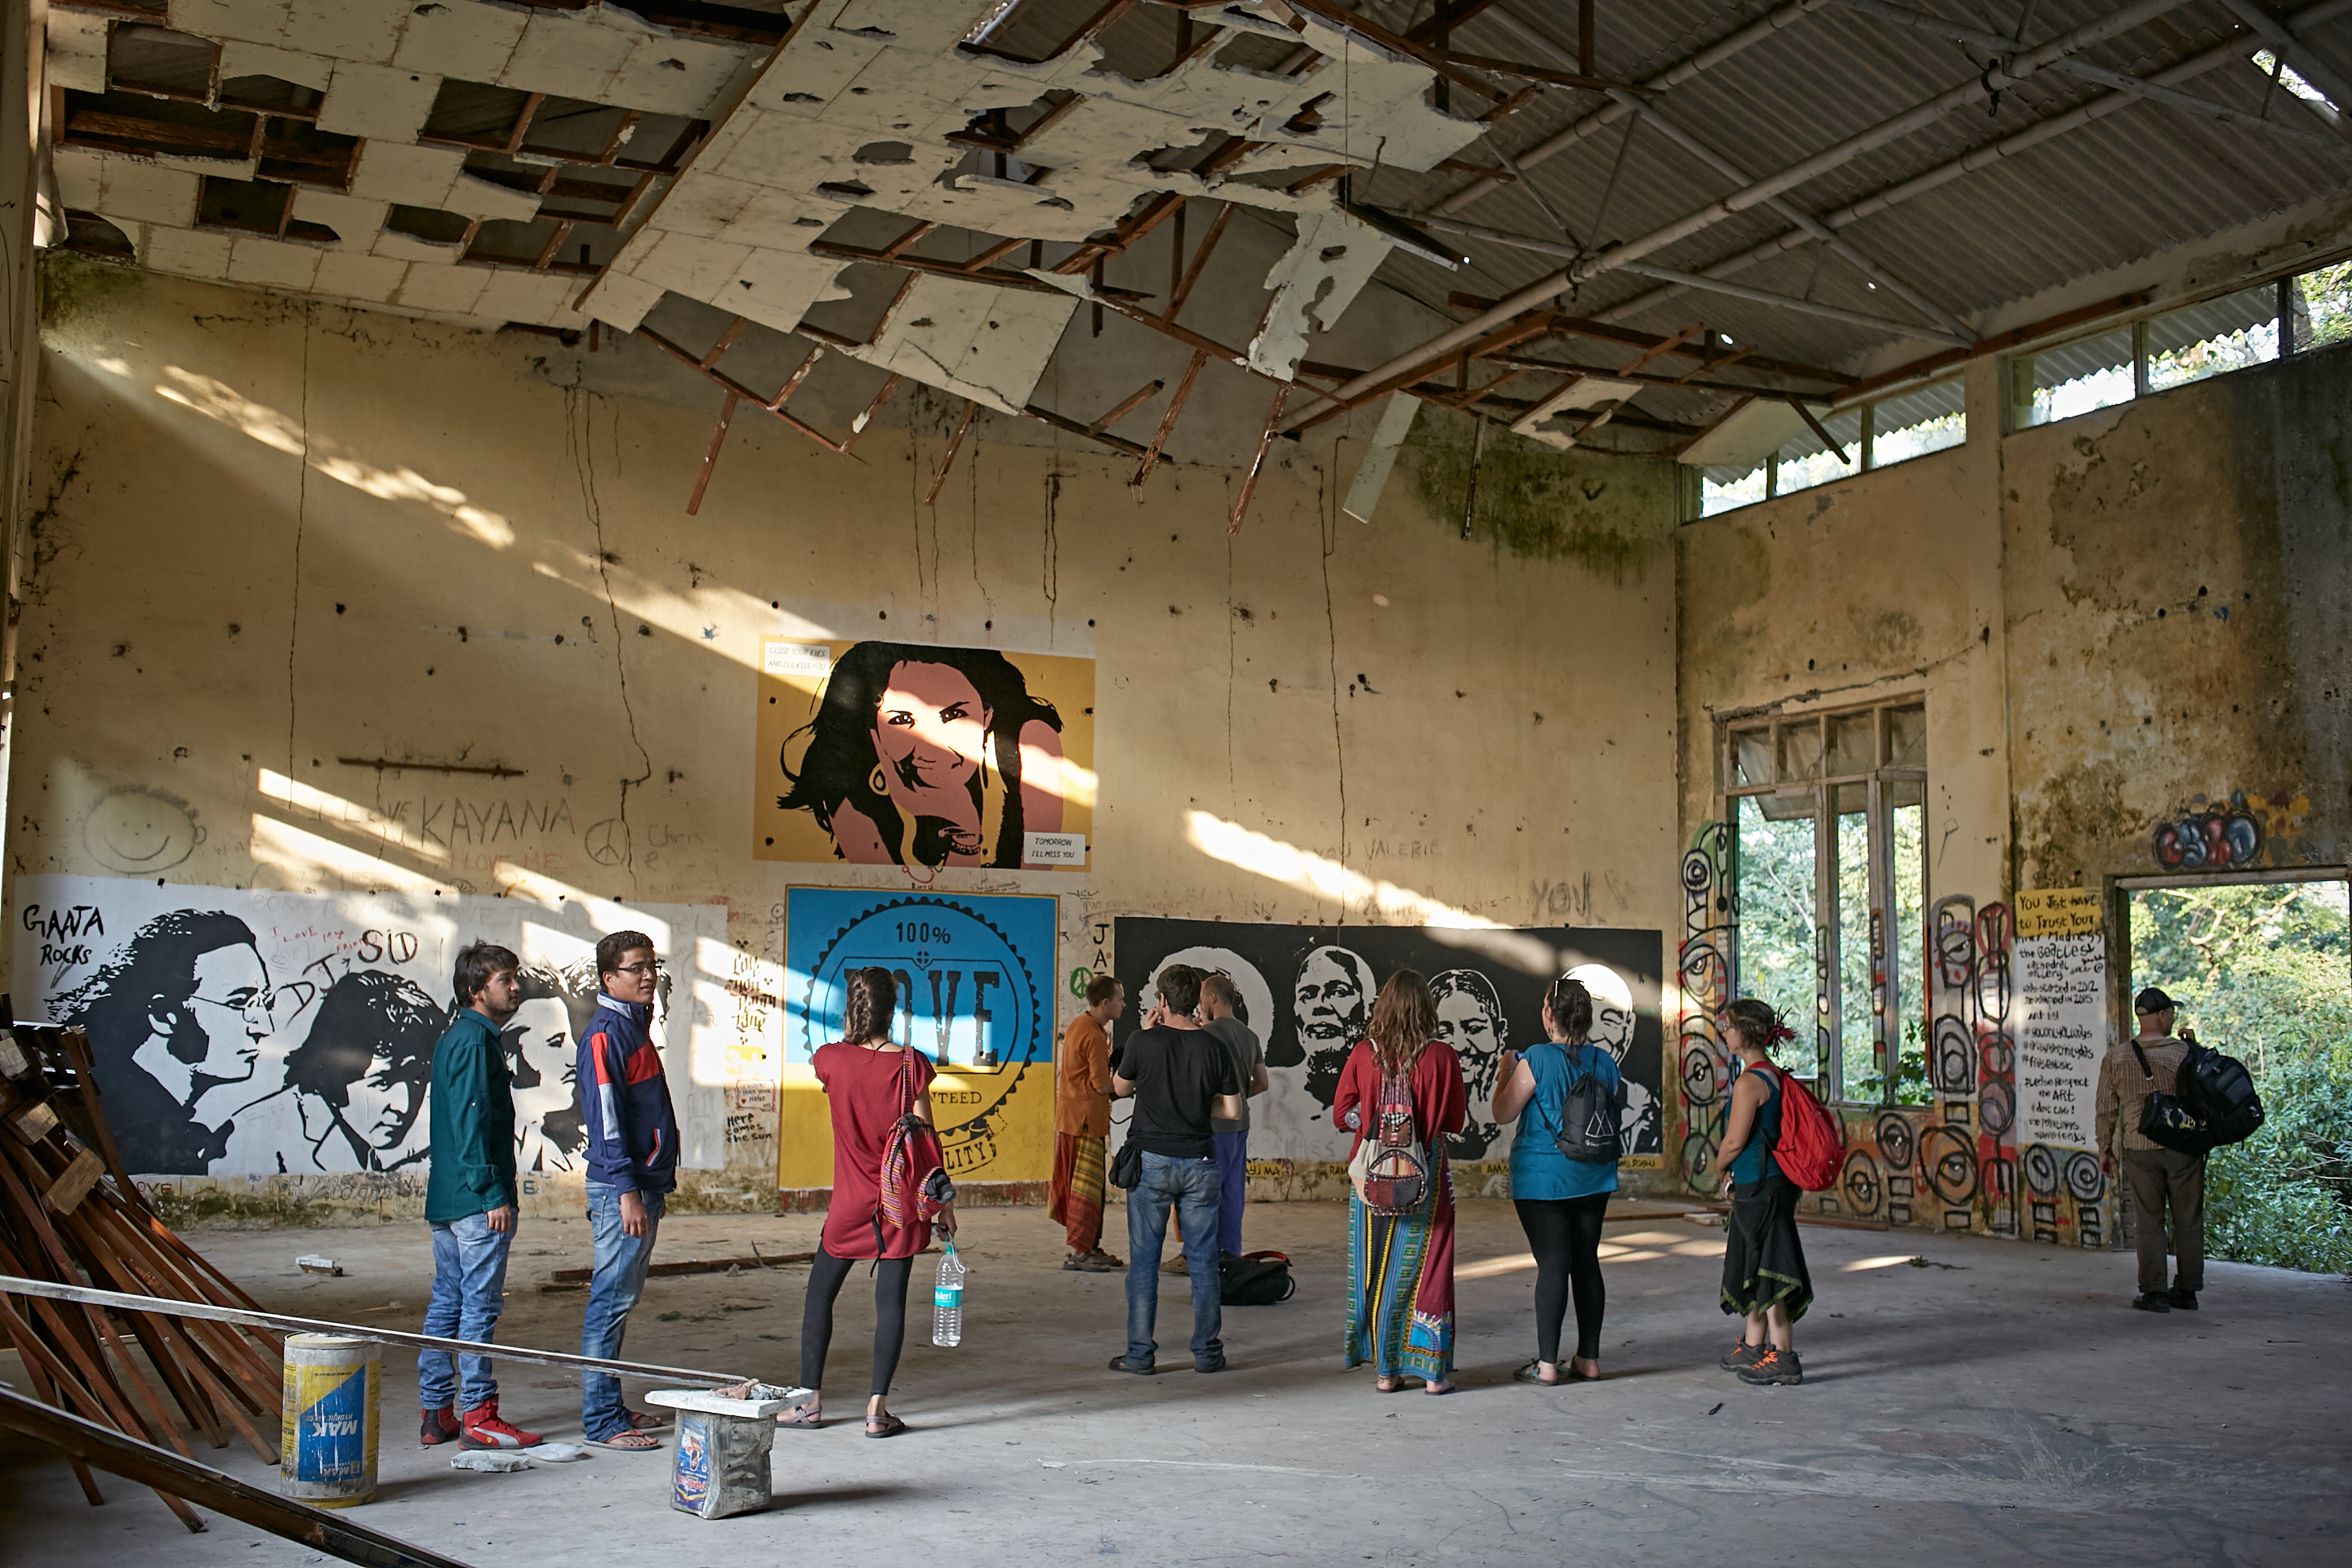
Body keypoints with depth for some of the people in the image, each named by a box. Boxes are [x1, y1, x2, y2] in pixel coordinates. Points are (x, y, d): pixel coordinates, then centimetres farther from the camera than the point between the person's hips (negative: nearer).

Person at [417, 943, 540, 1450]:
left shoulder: (453, 1037, 18)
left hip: (446, 1197, 10)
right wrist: (494, 1193, -19)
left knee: (447, 1302, 11)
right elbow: (473, 1121, -18)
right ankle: (477, 1414, -1)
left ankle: (436, 1413, 15)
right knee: (480, 1304, -5)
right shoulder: (476, 1039, -13)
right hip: (476, 1198, -10)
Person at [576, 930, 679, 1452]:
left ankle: (611, 1406, 22)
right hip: (620, 1188, -10)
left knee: (623, 1297, 14)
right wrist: (626, 1191, -22)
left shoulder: (637, 1026, 17)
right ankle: (602, 1421, -2)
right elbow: (605, 1119, -18)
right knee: (611, 1299, -6)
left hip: (646, 1183, 10)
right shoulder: (605, 1033, -13)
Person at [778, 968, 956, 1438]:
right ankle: (877, 1408, 2)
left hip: (851, 1201, 0)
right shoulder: (911, 1063, -8)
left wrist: (851, 1032, 23)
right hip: (901, 1203, 0)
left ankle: (810, 1400, 16)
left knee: (820, 1293, 14)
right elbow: (925, 1134, -5)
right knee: (891, 1299, 4)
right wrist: (942, 1198, 2)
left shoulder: (830, 1059, -7)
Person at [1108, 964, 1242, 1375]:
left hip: (1152, 1159, -2)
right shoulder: (1213, 1048, -2)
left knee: (1144, 1260, 5)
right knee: (1203, 1260, 9)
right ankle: (1208, 1352, 13)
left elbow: (1120, 1087, 9)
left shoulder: (1144, 1041, -8)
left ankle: (1140, 1353, 7)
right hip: (1199, 1162, 2)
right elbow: (1232, 1110, 1)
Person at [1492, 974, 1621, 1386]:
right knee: (1587, 1263, 10)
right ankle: (1589, 1359, 16)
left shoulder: (1537, 1061, -14)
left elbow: (1503, 1113, -7)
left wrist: (1506, 1071, 6)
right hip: (1592, 1179, 5)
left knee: (1552, 1265, -4)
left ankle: (1546, 1364, 0)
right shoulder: (1605, 1063, 3)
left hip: (1543, 1178, -5)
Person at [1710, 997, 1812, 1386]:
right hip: (1766, 1183, 10)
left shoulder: (1750, 1081, -18)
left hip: (1759, 1186, -10)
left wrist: (1719, 1165, 2)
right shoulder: (1773, 1074, 12)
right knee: (1753, 1269, 18)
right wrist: (1733, 1172, 13)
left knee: (1765, 1271, -4)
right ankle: (1754, 1348, 28)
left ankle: (1783, 1358, 0)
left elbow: (1734, 1141, -18)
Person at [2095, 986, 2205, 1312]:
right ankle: (2188, 1290, 16)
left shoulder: (2116, 1056, -1)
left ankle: (2154, 1291, 5)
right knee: (2188, 1220, 10)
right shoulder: (2184, 1052, -6)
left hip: (2140, 1148, 1)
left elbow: (2106, 1108, 2)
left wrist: (2105, 1148, 11)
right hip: (2184, 1147, -1)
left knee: (2149, 1221, 6)